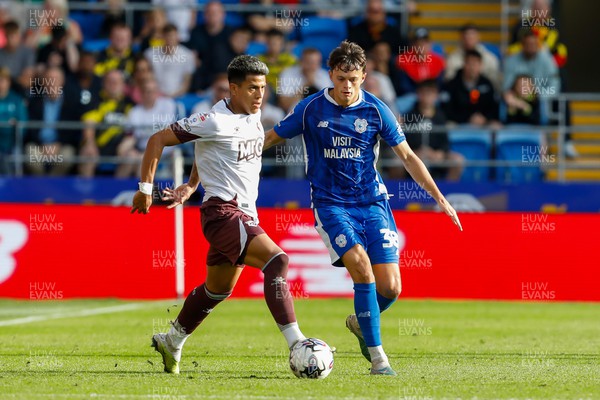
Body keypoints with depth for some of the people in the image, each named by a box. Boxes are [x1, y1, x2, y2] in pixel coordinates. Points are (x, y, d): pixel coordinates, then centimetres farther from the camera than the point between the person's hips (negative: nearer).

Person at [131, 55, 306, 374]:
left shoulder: (253, 116, 9)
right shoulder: (215, 122, -16)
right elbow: (158, 140, -10)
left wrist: (191, 186, 25)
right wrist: (146, 188, -9)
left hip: (246, 214, 9)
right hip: (222, 212, -9)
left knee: (218, 289, 21)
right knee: (277, 261, -26)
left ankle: (171, 342, 40)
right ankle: (295, 343, -31)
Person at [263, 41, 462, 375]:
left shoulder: (376, 110, -2)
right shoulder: (311, 108, -4)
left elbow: (407, 156, 5)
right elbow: (270, 139, 7)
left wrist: (440, 198, 0)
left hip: (372, 202, 2)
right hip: (330, 204, -2)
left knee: (390, 287, -8)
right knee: (361, 265, -25)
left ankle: (361, 323, 28)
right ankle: (378, 358, -19)